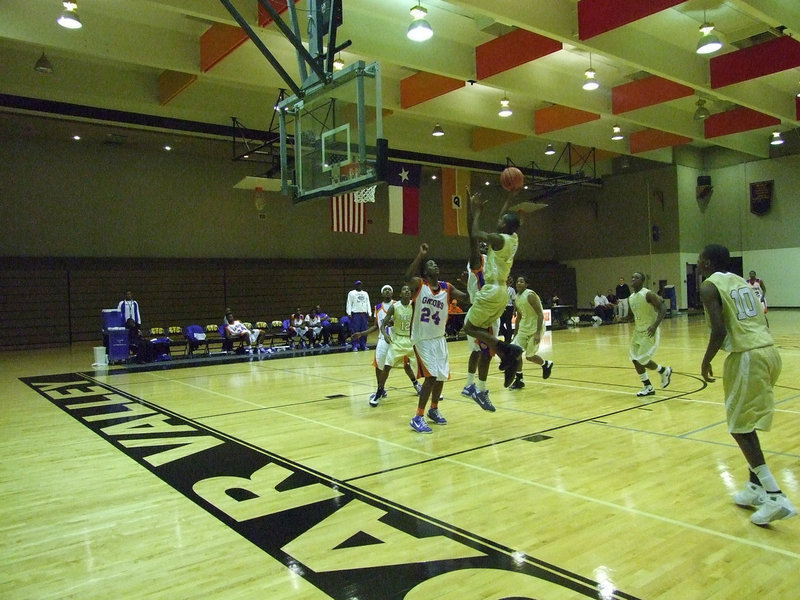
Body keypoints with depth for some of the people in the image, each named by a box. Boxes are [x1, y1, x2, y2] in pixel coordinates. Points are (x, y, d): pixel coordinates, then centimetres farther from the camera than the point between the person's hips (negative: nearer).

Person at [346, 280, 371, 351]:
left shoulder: (365, 293, 17)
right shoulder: (351, 293, 4)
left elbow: (368, 304, 16)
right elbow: (349, 304, -1)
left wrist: (369, 314, 8)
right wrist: (349, 313, -11)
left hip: (364, 314, 4)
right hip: (355, 314, -4)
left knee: (364, 331, 5)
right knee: (355, 331, -7)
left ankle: (363, 345, 13)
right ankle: (355, 346, -3)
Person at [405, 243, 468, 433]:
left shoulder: (447, 288, 3)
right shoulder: (419, 284, -10)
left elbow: (466, 297, -6)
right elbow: (408, 276, -33)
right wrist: (420, 255, -35)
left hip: (439, 338, 6)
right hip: (422, 339, -6)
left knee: (442, 375, 14)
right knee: (431, 376, -16)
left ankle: (434, 409, 37)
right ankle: (418, 418, -7)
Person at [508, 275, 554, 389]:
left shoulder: (530, 295, -19)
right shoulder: (517, 298, 6)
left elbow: (540, 314, -22)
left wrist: (538, 333, -28)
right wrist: (516, 334, 18)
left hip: (535, 328, -7)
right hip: (524, 328, 7)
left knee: (529, 356, -2)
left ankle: (546, 364, 29)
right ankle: (518, 380, 5)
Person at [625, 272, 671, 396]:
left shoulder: (649, 294, -16)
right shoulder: (630, 298, 7)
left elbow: (663, 309, -21)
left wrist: (655, 325, -31)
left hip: (650, 332, -8)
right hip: (638, 332, 8)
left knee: (643, 360, -9)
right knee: (635, 360, 4)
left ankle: (664, 371, 20)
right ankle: (648, 387, 17)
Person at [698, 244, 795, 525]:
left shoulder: (709, 286, -6)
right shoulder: (741, 281, 18)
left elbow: (719, 330, -16)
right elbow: (761, 321, 18)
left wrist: (706, 361, -3)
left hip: (747, 357, -8)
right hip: (769, 350, 8)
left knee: (740, 427, 2)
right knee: (747, 423, 20)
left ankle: (775, 497, -3)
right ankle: (756, 488, 26)